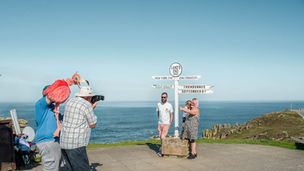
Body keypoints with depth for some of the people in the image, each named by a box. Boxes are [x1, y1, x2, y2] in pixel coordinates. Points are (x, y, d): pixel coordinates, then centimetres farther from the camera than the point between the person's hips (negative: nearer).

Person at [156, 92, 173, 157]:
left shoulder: (169, 105, -7)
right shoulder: (158, 104, 2)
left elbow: (171, 115, 1)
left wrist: (170, 123, -6)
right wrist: (160, 120, 14)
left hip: (166, 124, -4)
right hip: (160, 123, 4)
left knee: (163, 137, -11)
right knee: (161, 137, 8)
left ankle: (161, 151, -1)